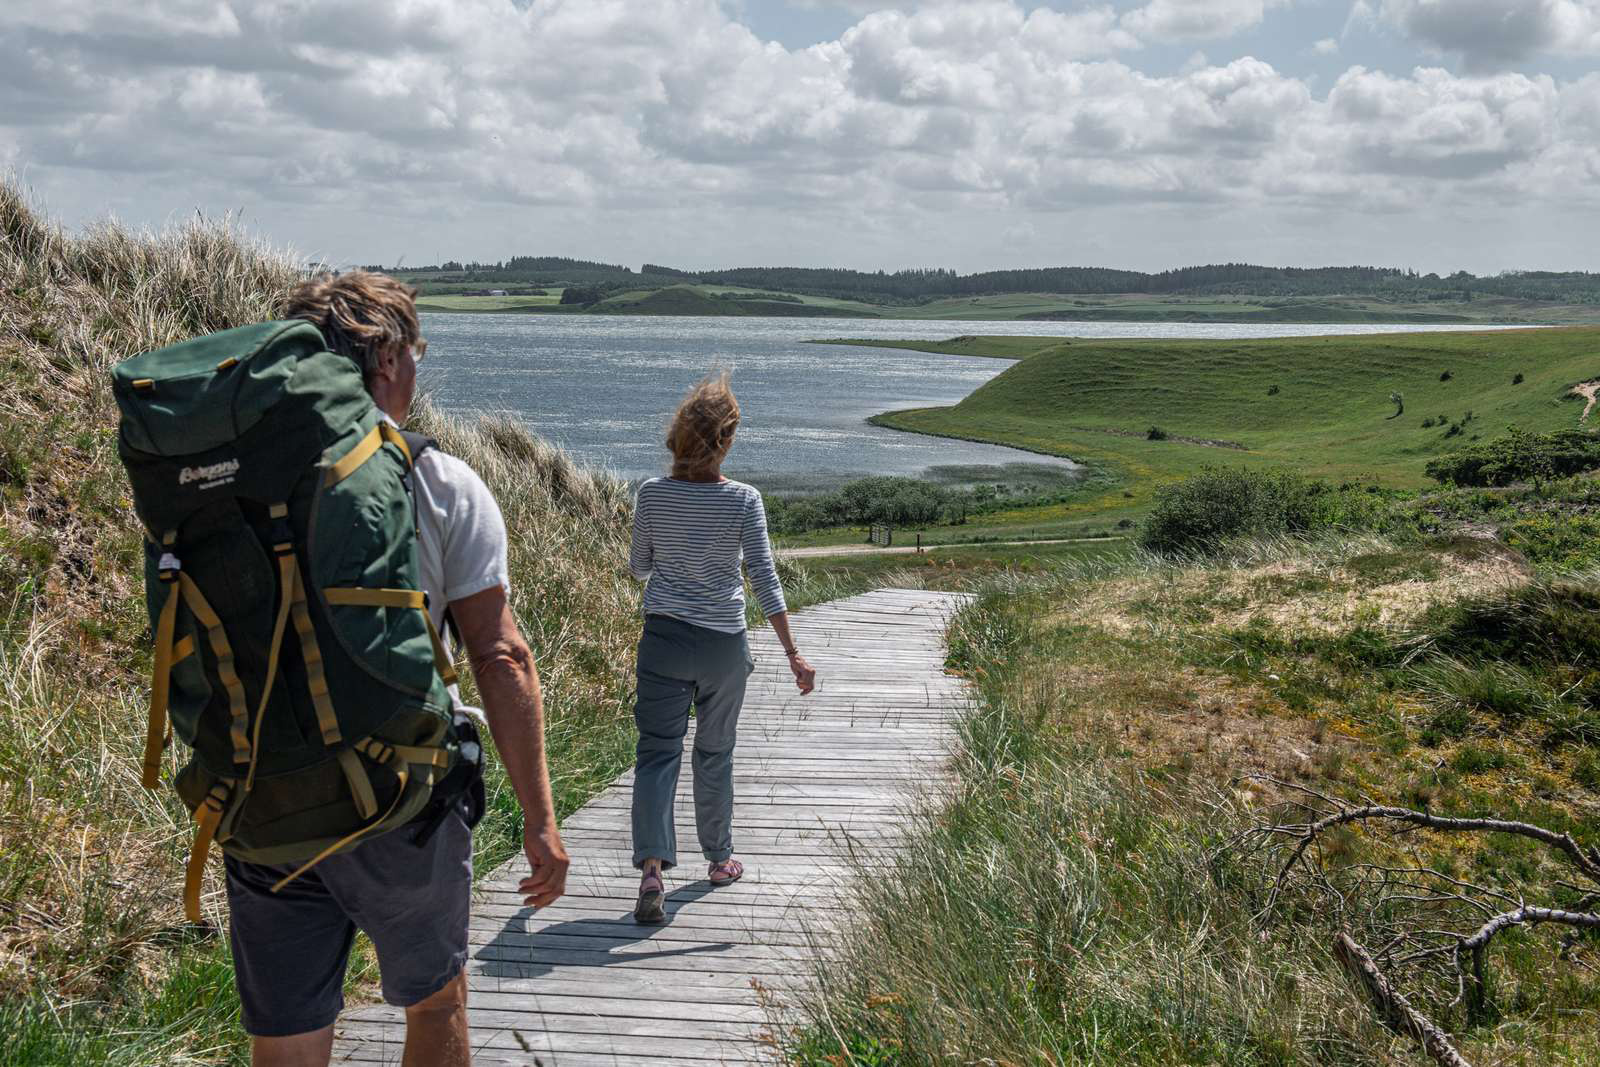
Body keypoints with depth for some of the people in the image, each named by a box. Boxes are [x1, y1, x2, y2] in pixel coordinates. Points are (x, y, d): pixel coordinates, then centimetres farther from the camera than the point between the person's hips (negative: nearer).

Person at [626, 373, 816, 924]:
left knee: (657, 752, 1)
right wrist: (793, 653, -8)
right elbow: (764, 579, -12)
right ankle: (719, 858, 31)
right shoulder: (743, 500, -10)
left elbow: (638, 567, 7)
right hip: (723, 644, 0)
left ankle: (651, 868, -15)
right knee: (714, 753, 16)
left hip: (663, 637, 1)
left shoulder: (652, 493, -4)